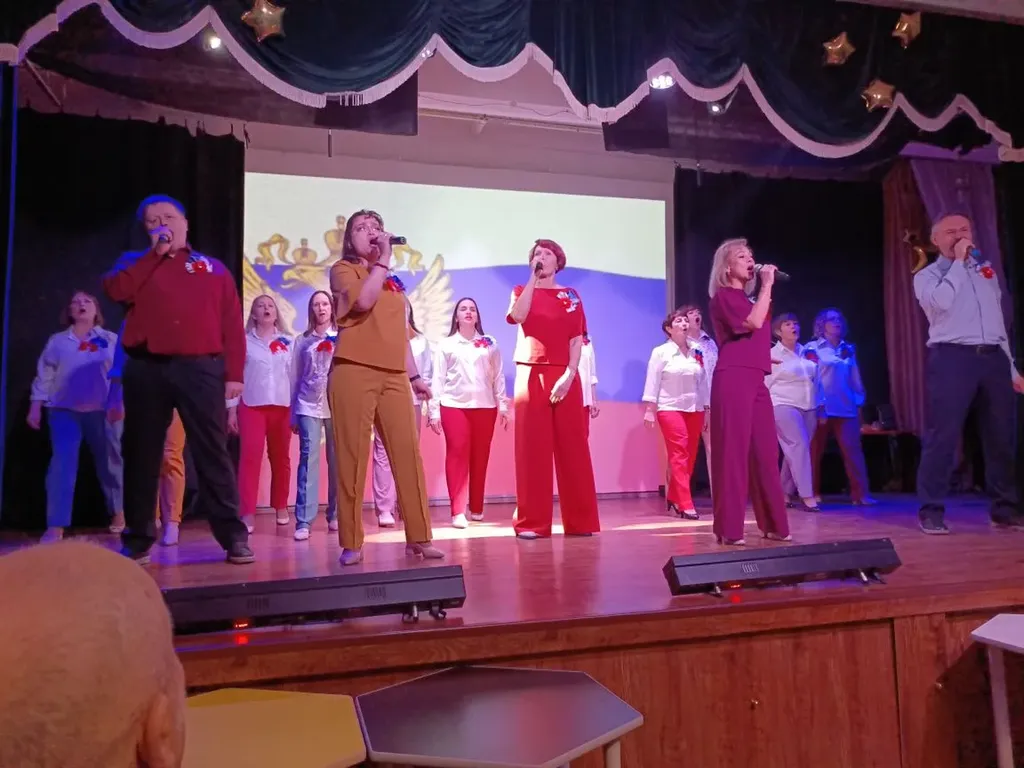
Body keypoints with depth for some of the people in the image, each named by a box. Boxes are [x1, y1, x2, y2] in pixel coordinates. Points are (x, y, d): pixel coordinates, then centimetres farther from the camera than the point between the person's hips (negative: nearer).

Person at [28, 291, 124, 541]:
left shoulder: (111, 340, 8)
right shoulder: (57, 341, 12)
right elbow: (44, 375, 9)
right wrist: (35, 406, 3)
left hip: (102, 410, 0)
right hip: (64, 410, 1)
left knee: (109, 462, 7)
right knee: (62, 462, -10)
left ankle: (118, 513, 25)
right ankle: (55, 526, -11)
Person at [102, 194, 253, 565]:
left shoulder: (213, 268, 15)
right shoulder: (135, 262, 18)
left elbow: (232, 324, 6)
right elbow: (116, 290, -6)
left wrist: (234, 373, -3)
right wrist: (156, 252, -2)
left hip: (200, 369, -1)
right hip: (146, 369, 2)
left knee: (212, 453, -3)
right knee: (141, 454, 6)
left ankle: (234, 537, -2)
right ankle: (137, 540, 17)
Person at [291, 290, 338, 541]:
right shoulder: (302, 341, 11)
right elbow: (295, 378, 11)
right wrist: (292, 414, 8)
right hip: (308, 406, 0)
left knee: (336, 461, 2)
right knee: (308, 459, -8)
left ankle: (335, 515, 14)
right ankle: (303, 521, -9)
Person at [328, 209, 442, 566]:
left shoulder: (393, 281, 23)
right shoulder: (343, 270, 7)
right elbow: (363, 301, -15)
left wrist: (415, 375, 20)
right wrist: (383, 259, -5)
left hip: (394, 376, 5)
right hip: (354, 373, -5)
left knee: (409, 454, -1)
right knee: (352, 457, -5)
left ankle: (418, 537, 4)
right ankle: (352, 543, 2)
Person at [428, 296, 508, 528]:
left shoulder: (490, 344, 12)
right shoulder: (445, 344, 7)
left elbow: (498, 376, 10)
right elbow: (438, 378, 3)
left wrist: (503, 405, 3)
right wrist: (434, 410, -3)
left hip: (484, 406, 2)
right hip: (453, 406, -2)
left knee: (481, 457, 5)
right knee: (457, 454, -7)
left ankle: (476, 508, 19)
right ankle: (458, 512, -7)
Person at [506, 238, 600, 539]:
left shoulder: (571, 296, 11)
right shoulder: (522, 290, 12)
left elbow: (577, 340, 3)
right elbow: (517, 316, -12)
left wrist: (569, 375, -11)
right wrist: (533, 276, -7)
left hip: (565, 377, 0)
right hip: (531, 376, 0)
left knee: (572, 447, -1)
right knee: (532, 448, -3)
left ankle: (580, 521, 5)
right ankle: (531, 522, 0)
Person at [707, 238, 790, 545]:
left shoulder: (748, 299, 23)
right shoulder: (724, 296, -1)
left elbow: (758, 337, 18)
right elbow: (755, 322, -15)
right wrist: (767, 285, -7)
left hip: (755, 379, 8)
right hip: (733, 379, -8)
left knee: (765, 454, 7)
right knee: (733, 451, -9)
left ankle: (773, 524, 14)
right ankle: (729, 529, -6)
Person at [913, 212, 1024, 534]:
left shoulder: (986, 270, 22)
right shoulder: (927, 276, 6)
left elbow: (998, 321, 23)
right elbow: (941, 302, -18)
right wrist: (958, 261, -6)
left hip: (993, 356, 5)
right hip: (952, 357, -5)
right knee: (943, 435, -9)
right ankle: (932, 510, -5)